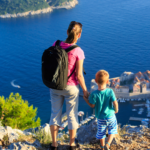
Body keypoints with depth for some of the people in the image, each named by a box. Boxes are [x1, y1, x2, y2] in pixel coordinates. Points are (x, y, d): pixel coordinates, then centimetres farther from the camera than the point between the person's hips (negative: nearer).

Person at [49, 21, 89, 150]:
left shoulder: (56, 45, -10)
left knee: (55, 113, 19)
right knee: (72, 115, 16)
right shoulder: (78, 51, -21)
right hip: (71, 87, -3)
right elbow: (79, 75, -17)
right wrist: (85, 90, -2)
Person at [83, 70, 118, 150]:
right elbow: (115, 103, -18)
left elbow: (92, 105, -11)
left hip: (100, 118, 0)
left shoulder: (94, 94, -21)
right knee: (112, 129, 22)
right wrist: (116, 110, 3)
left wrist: (86, 99, 5)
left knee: (101, 132, 20)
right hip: (110, 116, 0)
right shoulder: (110, 92, -21)